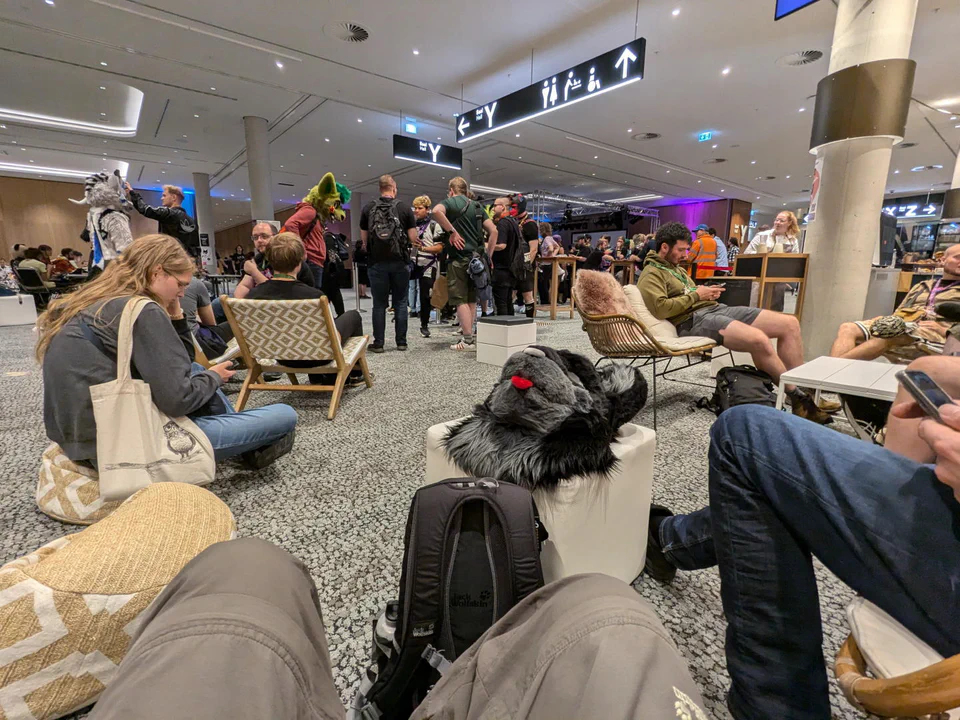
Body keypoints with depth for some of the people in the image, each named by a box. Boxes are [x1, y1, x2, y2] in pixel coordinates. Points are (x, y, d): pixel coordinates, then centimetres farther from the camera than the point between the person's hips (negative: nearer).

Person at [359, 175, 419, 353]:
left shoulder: (368, 208, 3)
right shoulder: (405, 208, -1)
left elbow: (364, 239, 6)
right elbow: (413, 238, -2)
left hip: (377, 262, 1)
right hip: (400, 262, 0)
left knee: (379, 304, 6)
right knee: (400, 302, 7)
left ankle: (378, 343, 7)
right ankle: (401, 342, 9)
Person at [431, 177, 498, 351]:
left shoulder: (451, 202, 0)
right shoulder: (476, 206, 18)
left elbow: (436, 211, -24)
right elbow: (493, 230, 11)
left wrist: (452, 231, -16)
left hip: (458, 257, -6)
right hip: (476, 257, 7)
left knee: (460, 300, -4)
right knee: (471, 299, 13)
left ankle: (468, 340, -7)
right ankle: (470, 334, 18)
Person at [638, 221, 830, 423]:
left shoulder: (676, 269, 27)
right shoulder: (651, 274, -3)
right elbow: (660, 308, -19)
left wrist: (706, 292, 7)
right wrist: (696, 295, -10)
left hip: (715, 308, 10)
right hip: (694, 319, -10)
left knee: (790, 323, -4)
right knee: (758, 339, -32)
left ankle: (801, 389, -3)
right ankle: (799, 399, -13)